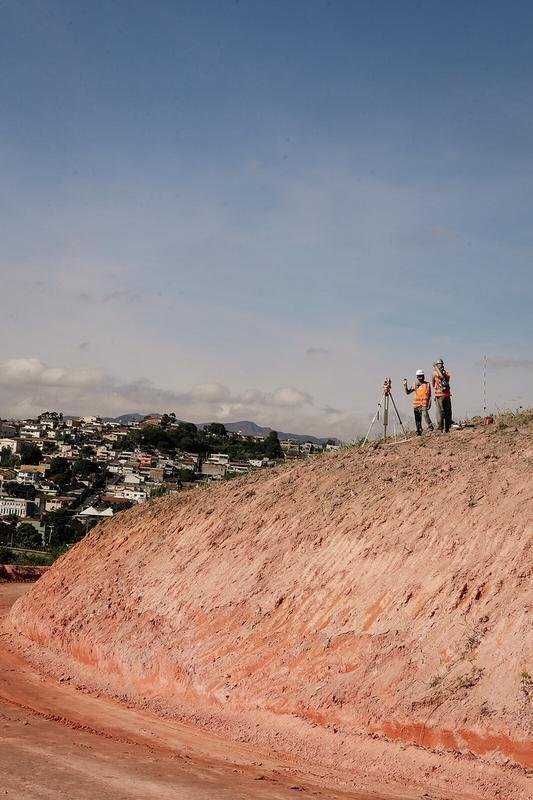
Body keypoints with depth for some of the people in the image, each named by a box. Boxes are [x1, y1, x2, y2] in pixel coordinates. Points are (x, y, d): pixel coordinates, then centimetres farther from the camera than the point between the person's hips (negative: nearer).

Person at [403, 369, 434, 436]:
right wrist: (405, 385, -2)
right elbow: (407, 392, 11)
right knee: (417, 418, 5)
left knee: (425, 415, -24)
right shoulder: (415, 385, 11)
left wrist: (429, 404, -3)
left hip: (424, 404, -3)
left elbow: (429, 395, 6)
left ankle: (430, 426, -14)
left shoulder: (427, 384, 5)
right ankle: (419, 431, 12)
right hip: (416, 404, 3)